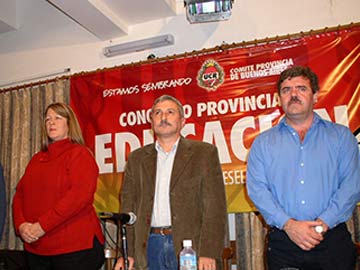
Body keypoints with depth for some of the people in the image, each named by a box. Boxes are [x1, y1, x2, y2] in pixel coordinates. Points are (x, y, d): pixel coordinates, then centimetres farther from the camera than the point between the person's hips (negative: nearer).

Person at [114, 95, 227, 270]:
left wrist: (208, 253, -13)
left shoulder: (204, 152, 2)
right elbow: (128, 208, 10)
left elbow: (215, 208, -4)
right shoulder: (137, 159, 12)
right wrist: (126, 254, 0)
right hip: (150, 247, 3)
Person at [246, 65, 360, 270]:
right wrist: (289, 224, -14)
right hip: (282, 243, 0)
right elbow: (257, 190, -1)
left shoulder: (341, 136, 7)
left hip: (332, 239, 0)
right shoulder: (263, 143, 8)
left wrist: (322, 224, -13)